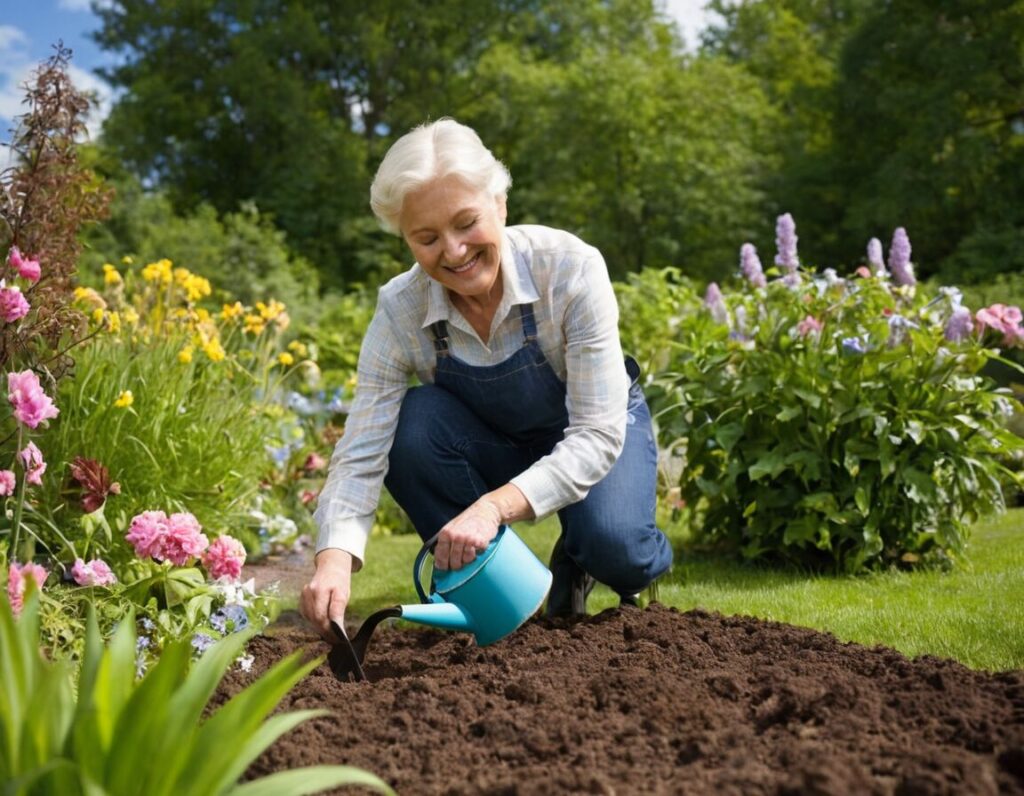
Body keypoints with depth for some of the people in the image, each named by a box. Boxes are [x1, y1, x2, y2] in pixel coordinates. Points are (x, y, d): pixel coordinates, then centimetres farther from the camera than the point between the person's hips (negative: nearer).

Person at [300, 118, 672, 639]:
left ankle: (576, 560, 5)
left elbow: (598, 433, -34)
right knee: (413, 423, -30)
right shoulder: (399, 310, -24)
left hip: (596, 431, -2)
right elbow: (360, 457, -26)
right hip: (493, 445, 3)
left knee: (614, 546, -33)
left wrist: (495, 506, -49)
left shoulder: (570, 268, -31)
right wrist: (334, 561, -45)